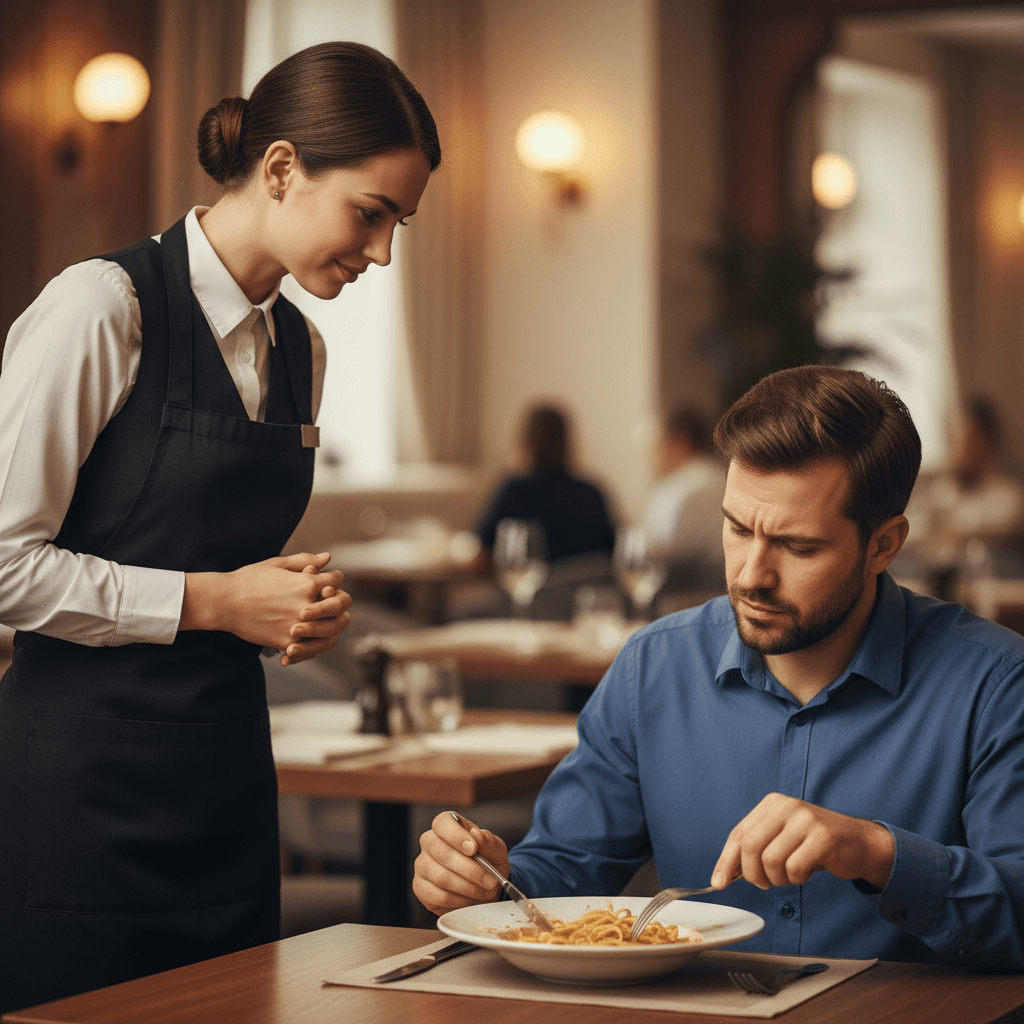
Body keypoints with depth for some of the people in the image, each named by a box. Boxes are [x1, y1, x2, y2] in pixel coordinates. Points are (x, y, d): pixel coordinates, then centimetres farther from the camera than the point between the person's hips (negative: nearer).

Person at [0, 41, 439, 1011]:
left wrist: (302, 606, 1)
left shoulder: (299, 351, 12)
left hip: (224, 776, 7)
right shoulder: (104, 306, -11)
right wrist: (212, 602, -13)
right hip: (81, 776, -7)